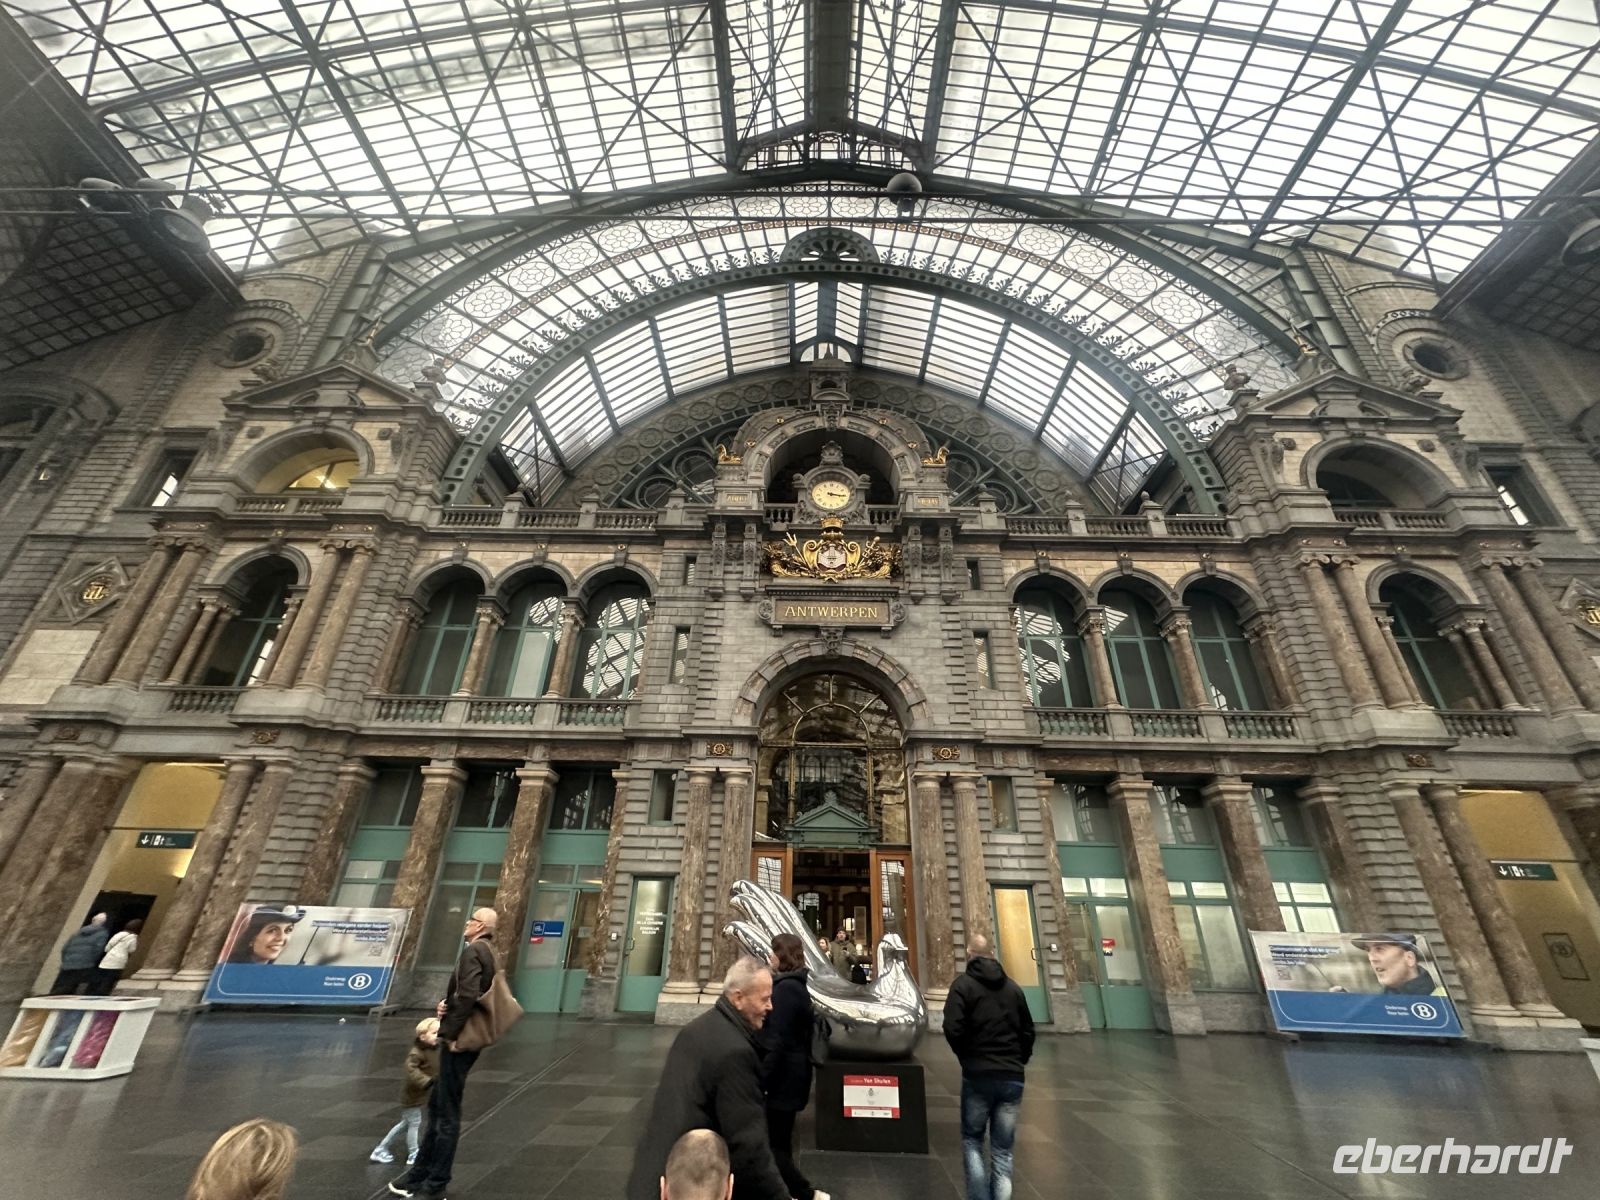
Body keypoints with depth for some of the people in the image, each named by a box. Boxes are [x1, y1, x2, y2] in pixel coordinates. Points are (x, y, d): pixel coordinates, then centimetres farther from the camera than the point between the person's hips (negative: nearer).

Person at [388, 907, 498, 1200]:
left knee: (447, 1112, 3)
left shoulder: (473, 950, -19)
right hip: (467, 1036, 10)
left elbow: (467, 995, -28)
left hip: (459, 1039, -10)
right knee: (437, 1105, 21)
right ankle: (421, 1172, 35)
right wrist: (446, 1003, 4)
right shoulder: (488, 953, 12)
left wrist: (450, 1032, -19)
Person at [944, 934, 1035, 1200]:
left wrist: (967, 1055, 4)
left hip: (978, 1075, -4)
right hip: (1012, 1077, 4)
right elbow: (1028, 1032, 10)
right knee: (1003, 1150, 15)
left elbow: (953, 1029, -15)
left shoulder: (963, 984, -8)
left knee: (972, 1141, 15)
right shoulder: (1013, 987, 7)